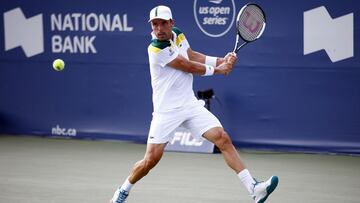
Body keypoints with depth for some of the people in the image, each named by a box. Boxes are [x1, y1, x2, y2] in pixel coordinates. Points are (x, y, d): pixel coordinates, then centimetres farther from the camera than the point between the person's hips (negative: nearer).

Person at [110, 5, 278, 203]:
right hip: (167, 111, -6)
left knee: (223, 139, -9)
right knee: (151, 159, -7)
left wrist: (221, 60, 5)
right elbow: (190, 67, -13)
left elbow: (192, 55, 19)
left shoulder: (178, 34, 3)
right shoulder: (156, 49, -19)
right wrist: (217, 69, 0)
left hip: (190, 105, 6)